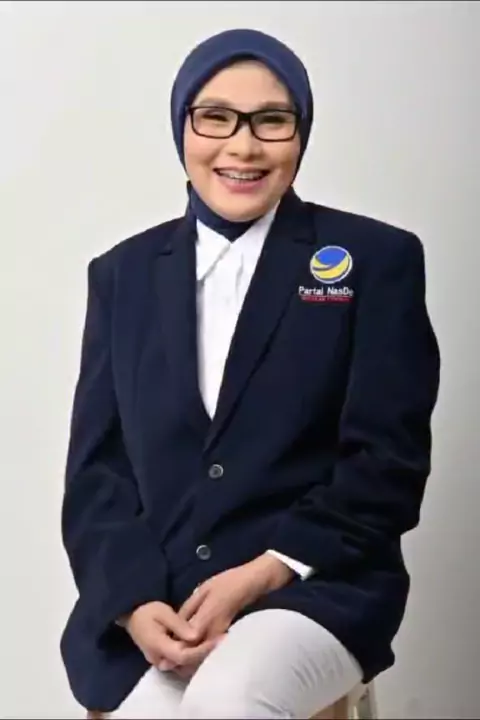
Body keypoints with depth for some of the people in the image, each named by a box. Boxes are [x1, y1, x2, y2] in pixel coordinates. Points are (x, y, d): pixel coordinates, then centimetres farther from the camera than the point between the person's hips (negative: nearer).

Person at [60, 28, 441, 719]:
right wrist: (135, 600, -10)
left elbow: (389, 461, -3)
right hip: (151, 602, 3)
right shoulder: (123, 273, 12)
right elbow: (95, 466, 8)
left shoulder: (376, 258, 3)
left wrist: (264, 573, -14)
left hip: (315, 587, -2)